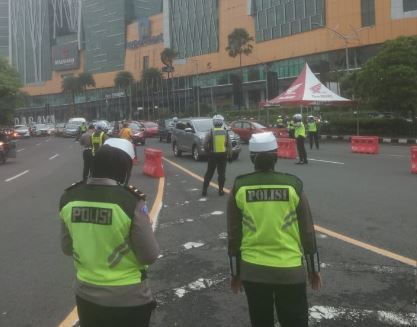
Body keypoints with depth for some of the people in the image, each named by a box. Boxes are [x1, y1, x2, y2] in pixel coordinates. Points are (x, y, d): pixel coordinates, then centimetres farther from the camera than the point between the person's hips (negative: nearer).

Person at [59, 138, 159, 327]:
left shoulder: (69, 198, -7)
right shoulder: (131, 202, -21)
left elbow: (66, 249, 4)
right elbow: (150, 256, -15)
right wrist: (145, 227, 2)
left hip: (86, 294, 4)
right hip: (128, 298, -4)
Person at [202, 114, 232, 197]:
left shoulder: (210, 132, -5)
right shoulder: (225, 132, 0)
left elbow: (204, 143, -10)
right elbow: (229, 145, -1)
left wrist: (207, 151, 4)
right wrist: (230, 155, 6)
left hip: (213, 155, 0)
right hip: (223, 155, 1)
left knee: (209, 173, 8)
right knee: (222, 173, 9)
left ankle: (204, 190, 10)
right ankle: (221, 190, 7)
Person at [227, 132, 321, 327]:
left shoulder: (239, 188, -5)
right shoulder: (293, 186, -7)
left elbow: (233, 236, 0)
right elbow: (307, 233, -1)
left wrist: (235, 272, 12)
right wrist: (314, 270, 11)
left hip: (252, 270, 1)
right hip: (290, 270, -1)